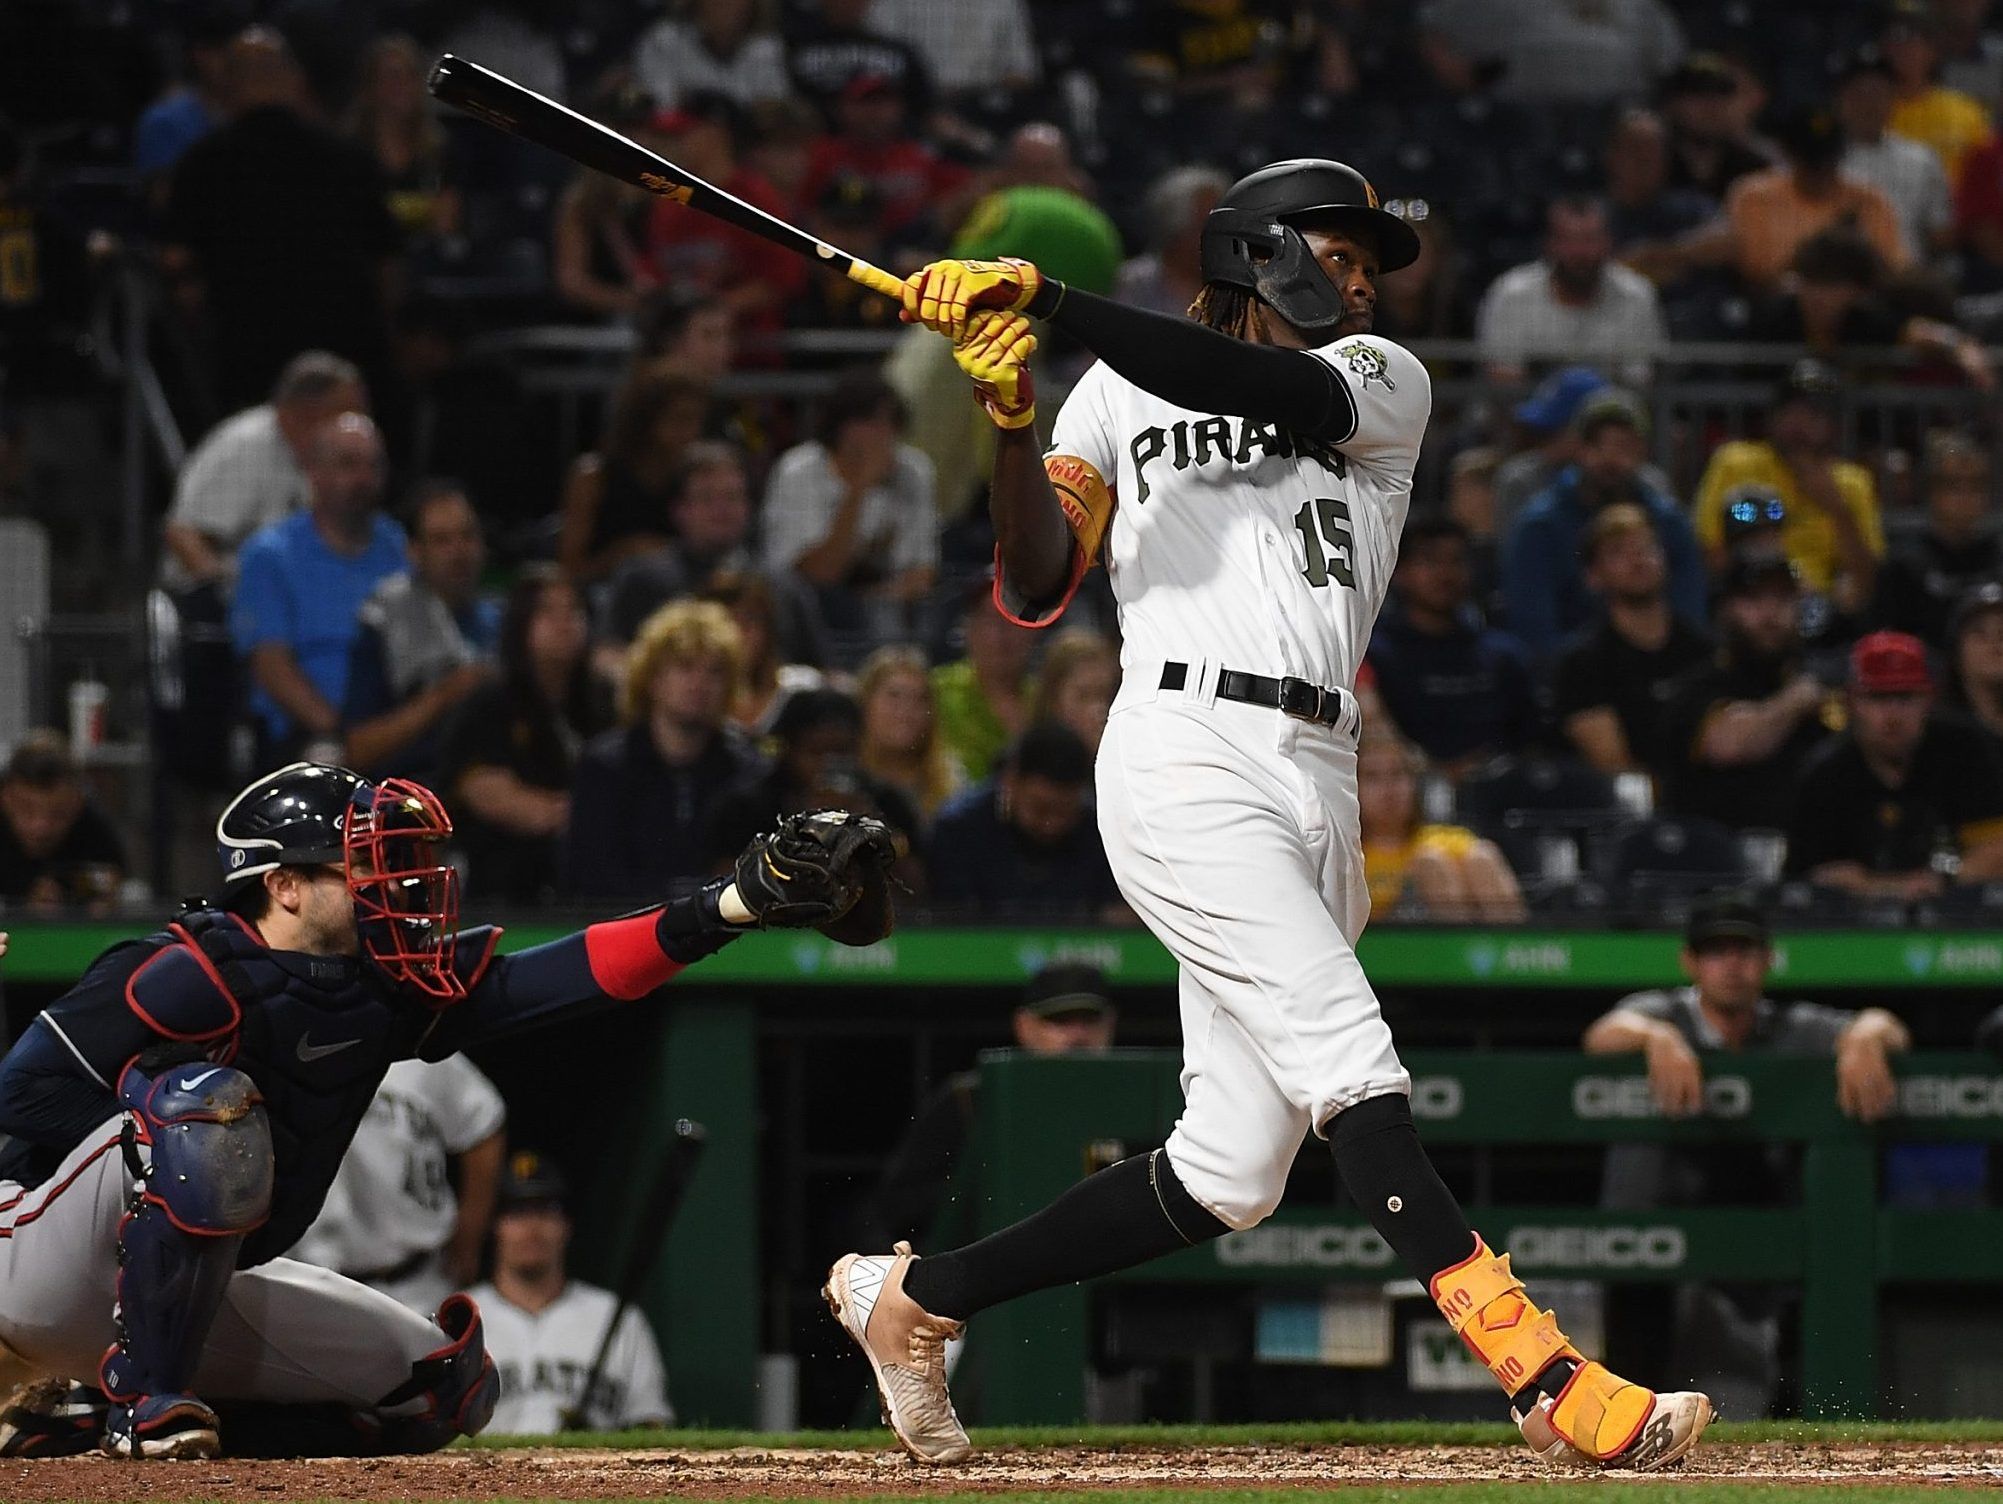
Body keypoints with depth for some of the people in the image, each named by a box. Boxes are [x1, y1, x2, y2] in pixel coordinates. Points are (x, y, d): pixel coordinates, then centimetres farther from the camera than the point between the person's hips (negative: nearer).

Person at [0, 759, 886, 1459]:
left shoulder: (381, 991, 0)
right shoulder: (199, 979, -22)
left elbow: (561, 978, -9)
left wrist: (737, 905, -16)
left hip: (183, 1290, 9)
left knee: (446, 1387, 9)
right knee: (210, 1103, -32)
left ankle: (84, 1415, 6)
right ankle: (144, 1403, -22)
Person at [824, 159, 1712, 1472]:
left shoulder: (1385, 384, 16)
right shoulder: (1120, 394, 13)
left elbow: (1269, 390, -7)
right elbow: (1035, 593, 4)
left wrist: (1046, 301, -16)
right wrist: (1016, 424, -12)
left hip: (1317, 780, 5)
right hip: (1186, 757, -5)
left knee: (1229, 1177, 2)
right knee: (1349, 1063, -20)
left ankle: (912, 1297, 18)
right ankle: (1549, 1382, -28)